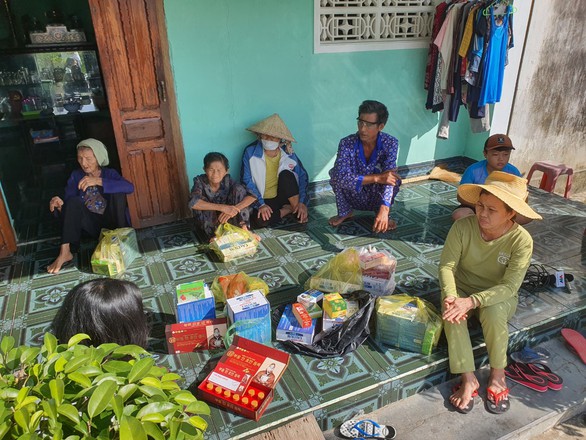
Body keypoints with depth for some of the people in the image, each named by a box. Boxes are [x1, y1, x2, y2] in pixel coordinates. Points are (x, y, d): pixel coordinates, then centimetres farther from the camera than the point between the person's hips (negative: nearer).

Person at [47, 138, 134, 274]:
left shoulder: (109, 173, -3)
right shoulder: (76, 176, 4)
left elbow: (130, 187, -26)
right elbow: (70, 205, -2)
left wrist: (98, 181, -33)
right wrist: (60, 206, -27)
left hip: (112, 223, -2)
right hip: (93, 224, 2)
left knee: (117, 192, -26)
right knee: (73, 201, -24)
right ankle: (65, 252, -29)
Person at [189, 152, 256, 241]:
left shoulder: (227, 181, -15)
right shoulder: (200, 181, -19)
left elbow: (252, 196, -23)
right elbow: (193, 203, -37)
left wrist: (234, 209, -40)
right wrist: (222, 207, -46)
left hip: (227, 222, 1)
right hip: (207, 226, -1)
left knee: (238, 190, -18)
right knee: (200, 201, -29)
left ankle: (243, 229, -17)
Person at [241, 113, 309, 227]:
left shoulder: (288, 153, -5)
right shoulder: (250, 152, -10)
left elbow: (302, 176, -3)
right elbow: (247, 181, -11)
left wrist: (302, 202, -16)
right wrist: (261, 204, -22)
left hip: (282, 196, 1)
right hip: (264, 200, -1)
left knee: (286, 174, -28)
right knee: (261, 221, -32)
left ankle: (297, 209, -15)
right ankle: (290, 209, -9)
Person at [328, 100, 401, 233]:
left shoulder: (390, 143, -20)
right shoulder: (347, 143, -22)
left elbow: (387, 177, -32)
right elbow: (340, 177, -36)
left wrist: (384, 210, -48)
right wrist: (376, 178, -42)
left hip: (378, 198, 0)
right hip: (355, 198, 1)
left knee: (392, 178, -30)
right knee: (335, 172, -25)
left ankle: (381, 214, -6)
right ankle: (344, 212, -3)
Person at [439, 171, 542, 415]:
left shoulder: (521, 240, -23)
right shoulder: (463, 226, -20)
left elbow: (509, 286, -26)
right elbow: (446, 265, -19)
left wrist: (471, 301, -40)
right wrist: (450, 296, -37)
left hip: (498, 296, -1)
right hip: (462, 288, 1)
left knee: (493, 312, -34)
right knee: (452, 313, -30)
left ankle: (497, 374, -8)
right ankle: (468, 378, -16)